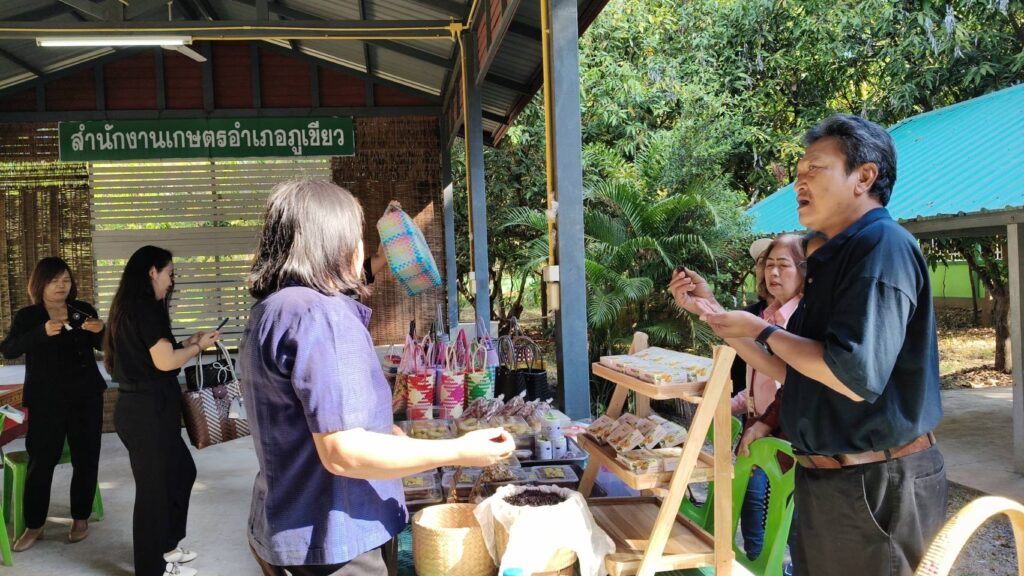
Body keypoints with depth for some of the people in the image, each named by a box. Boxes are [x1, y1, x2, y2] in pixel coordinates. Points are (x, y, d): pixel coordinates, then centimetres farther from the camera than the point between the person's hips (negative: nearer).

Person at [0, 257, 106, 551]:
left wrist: (100, 331, -13)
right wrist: (42, 332, -31)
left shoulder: (84, 310, 2)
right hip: (46, 400, -2)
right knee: (41, 461, -1)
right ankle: (34, 526, 11)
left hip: (86, 396, 2)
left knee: (86, 459, 6)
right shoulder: (27, 316, -2)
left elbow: (104, 347, 10)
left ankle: (80, 518, 20)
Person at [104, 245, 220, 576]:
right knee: (154, 486, 3)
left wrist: (188, 344, 14)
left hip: (141, 407, 10)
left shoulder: (129, 307, 13)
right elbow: (165, 361, -18)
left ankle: (165, 546, 33)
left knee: (182, 471, 21)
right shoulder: (146, 307, -16)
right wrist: (198, 347, -3)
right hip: (148, 411, -10)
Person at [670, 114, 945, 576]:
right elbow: (792, 370, 15)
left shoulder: (883, 245, -18)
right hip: (828, 481, 9)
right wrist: (713, 312, 9)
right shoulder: (835, 259, 12)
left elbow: (857, 376, -28)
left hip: (877, 487, -9)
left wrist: (761, 330, -16)